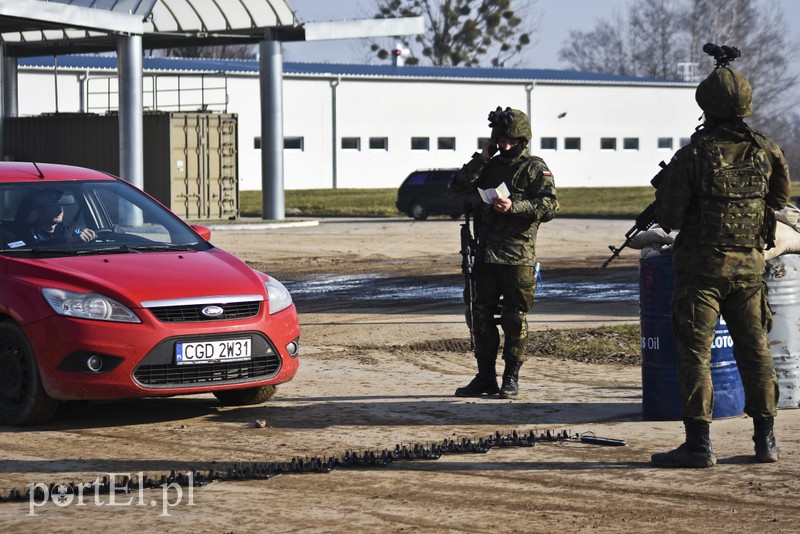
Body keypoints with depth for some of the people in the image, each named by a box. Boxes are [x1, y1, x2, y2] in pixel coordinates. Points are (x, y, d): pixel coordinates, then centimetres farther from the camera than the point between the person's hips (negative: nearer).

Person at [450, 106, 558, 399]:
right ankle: (485, 377, 15)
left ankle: (511, 378, 8)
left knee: (514, 319, -1)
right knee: (482, 316, 7)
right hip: (486, 254, 6)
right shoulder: (490, 166, 16)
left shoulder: (535, 168, -1)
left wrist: (514, 207, -20)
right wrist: (481, 158, 1)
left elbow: (549, 206, -11)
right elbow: (459, 186, 6)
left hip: (517, 256, -6)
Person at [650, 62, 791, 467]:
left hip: (702, 265, -4)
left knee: (695, 351, -1)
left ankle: (699, 443, -5)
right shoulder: (764, 151, -1)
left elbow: (669, 217, -10)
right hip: (749, 265, 4)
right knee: (755, 349, 12)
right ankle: (766, 439, 15)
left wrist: (665, 183, 9)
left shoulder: (693, 155, -13)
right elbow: (780, 196, 16)